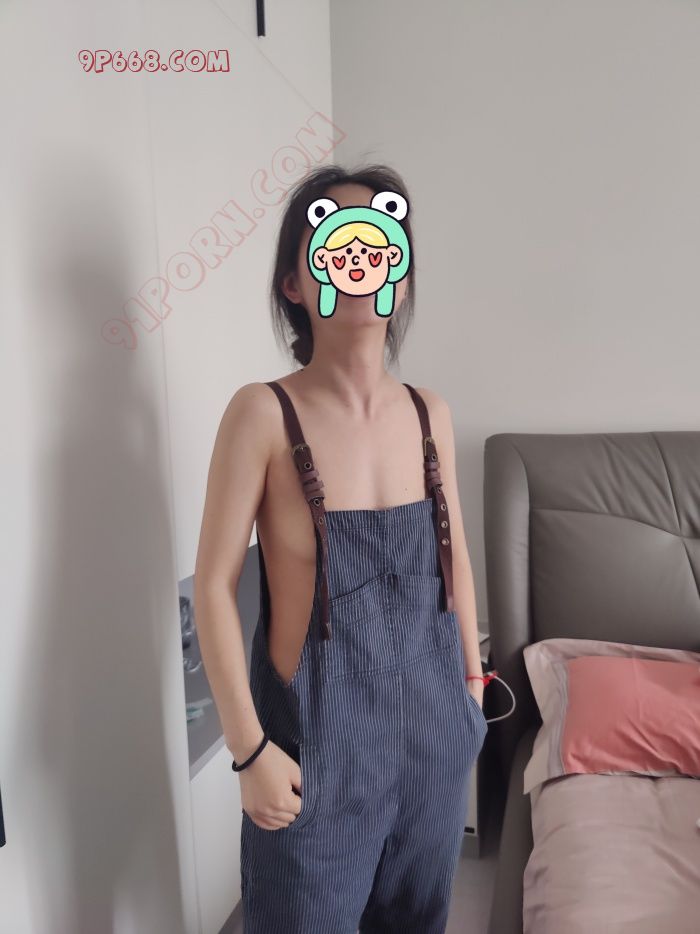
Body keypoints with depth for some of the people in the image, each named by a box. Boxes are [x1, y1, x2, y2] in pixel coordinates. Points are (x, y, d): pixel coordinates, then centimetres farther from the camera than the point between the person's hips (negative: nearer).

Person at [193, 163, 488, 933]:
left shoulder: (429, 412, -3)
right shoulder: (263, 413, -17)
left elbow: (454, 557, 7)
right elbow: (214, 586, -15)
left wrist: (472, 681, 12)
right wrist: (249, 748, -13)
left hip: (432, 720, 5)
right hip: (321, 727, -4)